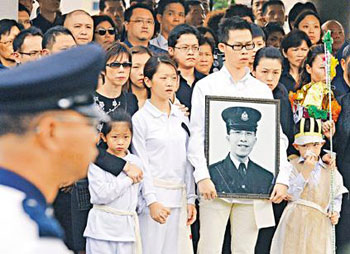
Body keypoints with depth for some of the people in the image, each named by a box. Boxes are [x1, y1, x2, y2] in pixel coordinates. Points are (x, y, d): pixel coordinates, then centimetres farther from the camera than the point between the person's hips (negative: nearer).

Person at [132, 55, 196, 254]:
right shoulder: (141, 119, -2)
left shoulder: (181, 117, 14)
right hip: (155, 196, -5)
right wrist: (152, 202, -13)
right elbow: (141, 164, -6)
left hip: (179, 197, 5)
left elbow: (187, 161, 15)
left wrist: (191, 200, 11)